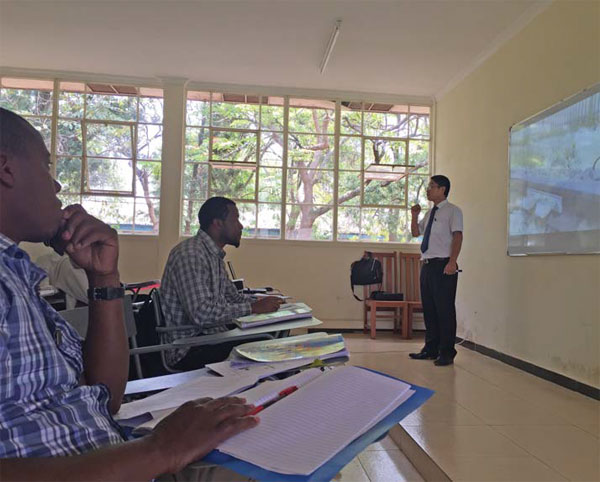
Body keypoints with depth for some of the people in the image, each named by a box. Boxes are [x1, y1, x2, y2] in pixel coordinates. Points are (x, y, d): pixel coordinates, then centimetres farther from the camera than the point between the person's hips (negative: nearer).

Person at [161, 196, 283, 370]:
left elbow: (233, 297, 21)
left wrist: (261, 302, 3)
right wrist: (253, 308, -21)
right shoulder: (190, 254, -18)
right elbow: (201, 313, -27)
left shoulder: (214, 255, 14)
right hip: (189, 349, -9)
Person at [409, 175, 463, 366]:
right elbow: (415, 232, 27)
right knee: (429, 309, 12)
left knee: (444, 310, -3)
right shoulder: (430, 213, 20)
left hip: (443, 266, -8)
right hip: (427, 265, 8)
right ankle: (431, 349, 22)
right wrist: (414, 215, 10)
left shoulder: (453, 211, -3)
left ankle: (446, 353, 6)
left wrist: (452, 262, -22)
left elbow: (457, 236, -12)